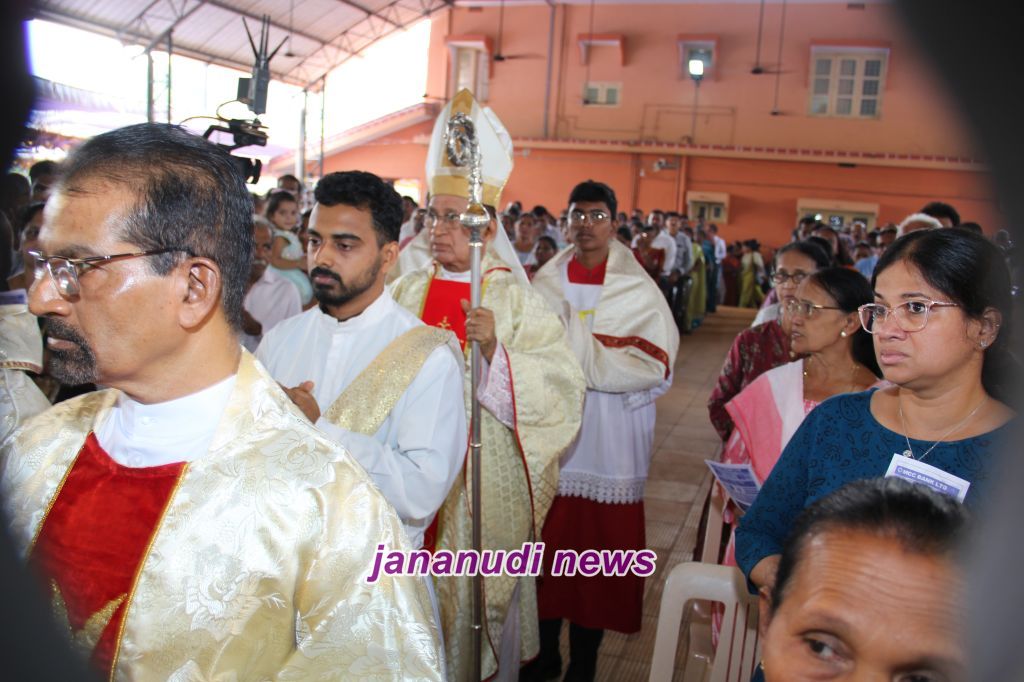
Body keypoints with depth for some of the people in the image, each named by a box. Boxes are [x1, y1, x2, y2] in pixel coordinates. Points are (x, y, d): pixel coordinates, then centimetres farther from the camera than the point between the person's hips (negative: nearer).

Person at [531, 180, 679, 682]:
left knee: (598, 550, 5)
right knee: (546, 544, 7)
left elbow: (656, 364, -9)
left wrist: (579, 355, -13)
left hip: (608, 443, -2)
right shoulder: (546, 283, 6)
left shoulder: (638, 290, -1)